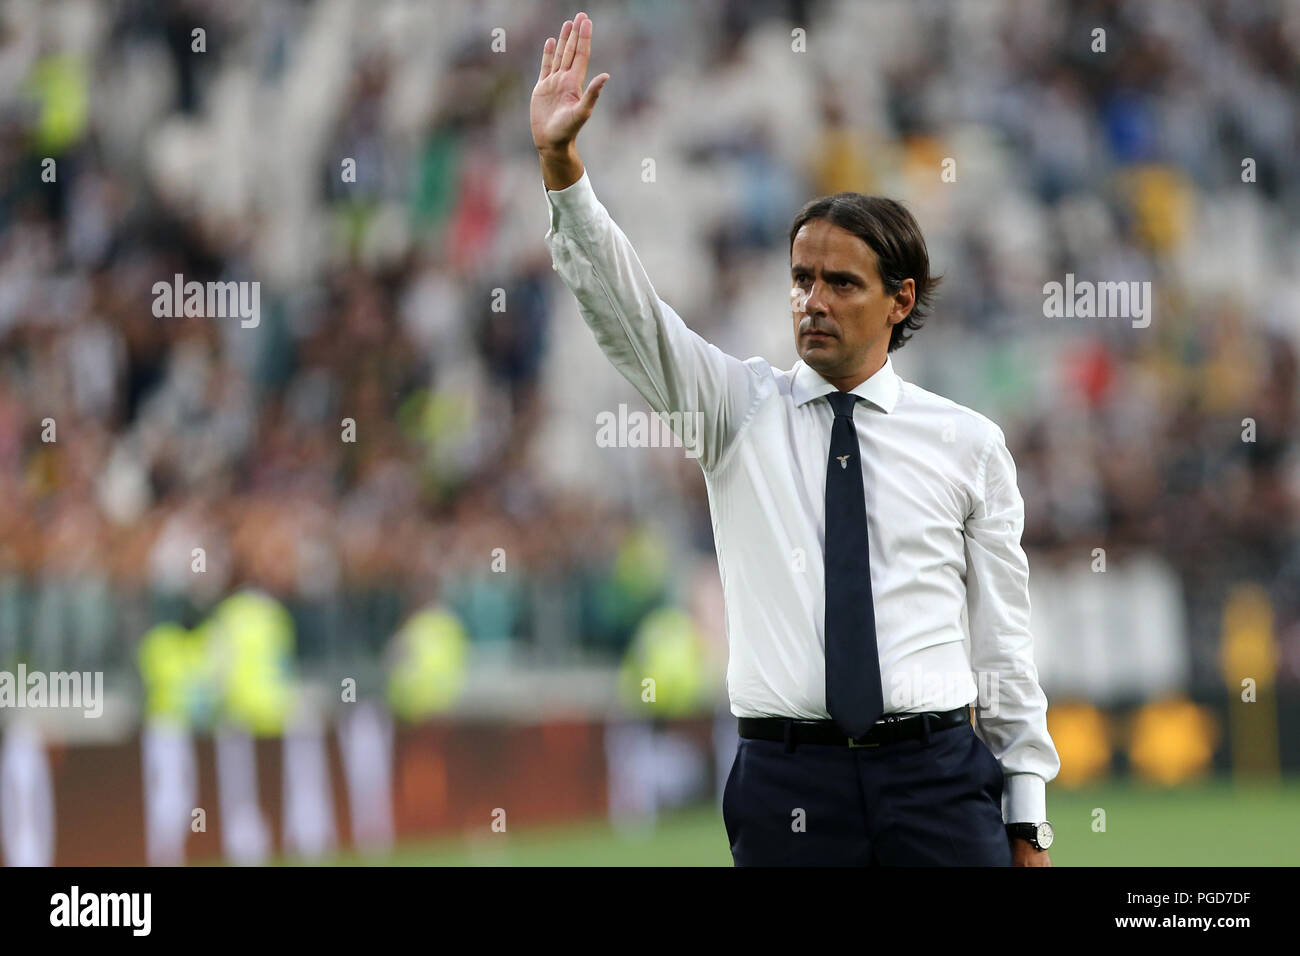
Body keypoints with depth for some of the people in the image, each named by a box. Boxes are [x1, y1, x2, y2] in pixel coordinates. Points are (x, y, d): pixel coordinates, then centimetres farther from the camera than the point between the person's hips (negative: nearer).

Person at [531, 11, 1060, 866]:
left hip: (937, 777, 0)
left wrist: (1028, 824, 5)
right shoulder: (742, 410, 10)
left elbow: (1003, 637, 8)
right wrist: (561, 165, -18)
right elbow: (626, 311, -3)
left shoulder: (968, 443, 8)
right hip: (789, 785, 0)